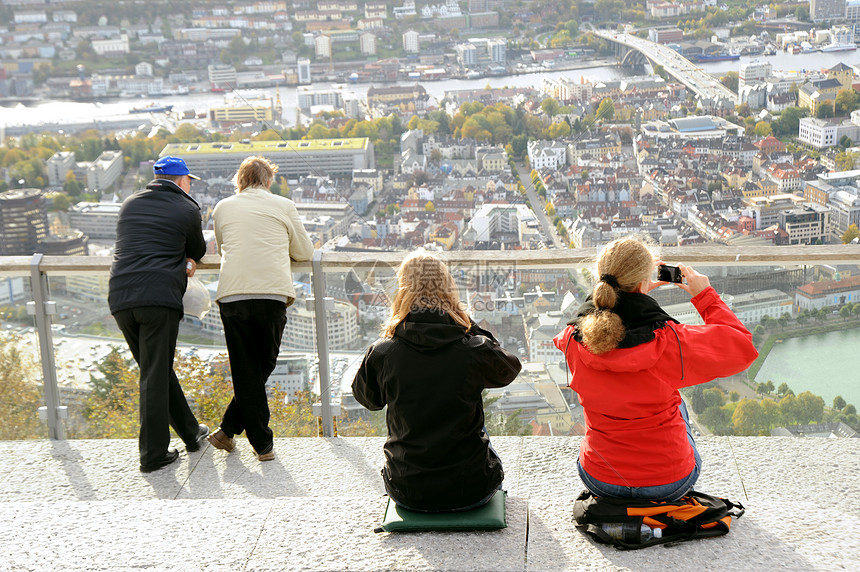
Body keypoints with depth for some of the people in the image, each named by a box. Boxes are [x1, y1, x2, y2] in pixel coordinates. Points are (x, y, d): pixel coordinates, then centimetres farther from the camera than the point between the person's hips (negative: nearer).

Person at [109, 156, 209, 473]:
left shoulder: (130, 204, 19)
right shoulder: (187, 209, 4)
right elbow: (198, 251, 16)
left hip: (121, 298, 5)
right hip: (159, 297, -5)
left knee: (157, 369, 15)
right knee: (155, 375, -2)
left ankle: (191, 433, 26)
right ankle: (153, 453, 2)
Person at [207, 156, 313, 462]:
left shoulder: (222, 208, 16)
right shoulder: (284, 206, 11)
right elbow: (304, 252, 19)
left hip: (232, 296, 1)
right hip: (273, 295, -1)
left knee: (246, 371, 8)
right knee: (263, 366, 13)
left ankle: (262, 443, 11)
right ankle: (229, 429, 13)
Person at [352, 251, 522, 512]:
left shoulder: (382, 353, -13)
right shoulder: (475, 350, -14)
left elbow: (366, 398, 9)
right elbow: (510, 369, 9)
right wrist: (473, 329, 8)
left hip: (407, 493, 1)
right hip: (470, 492, -1)